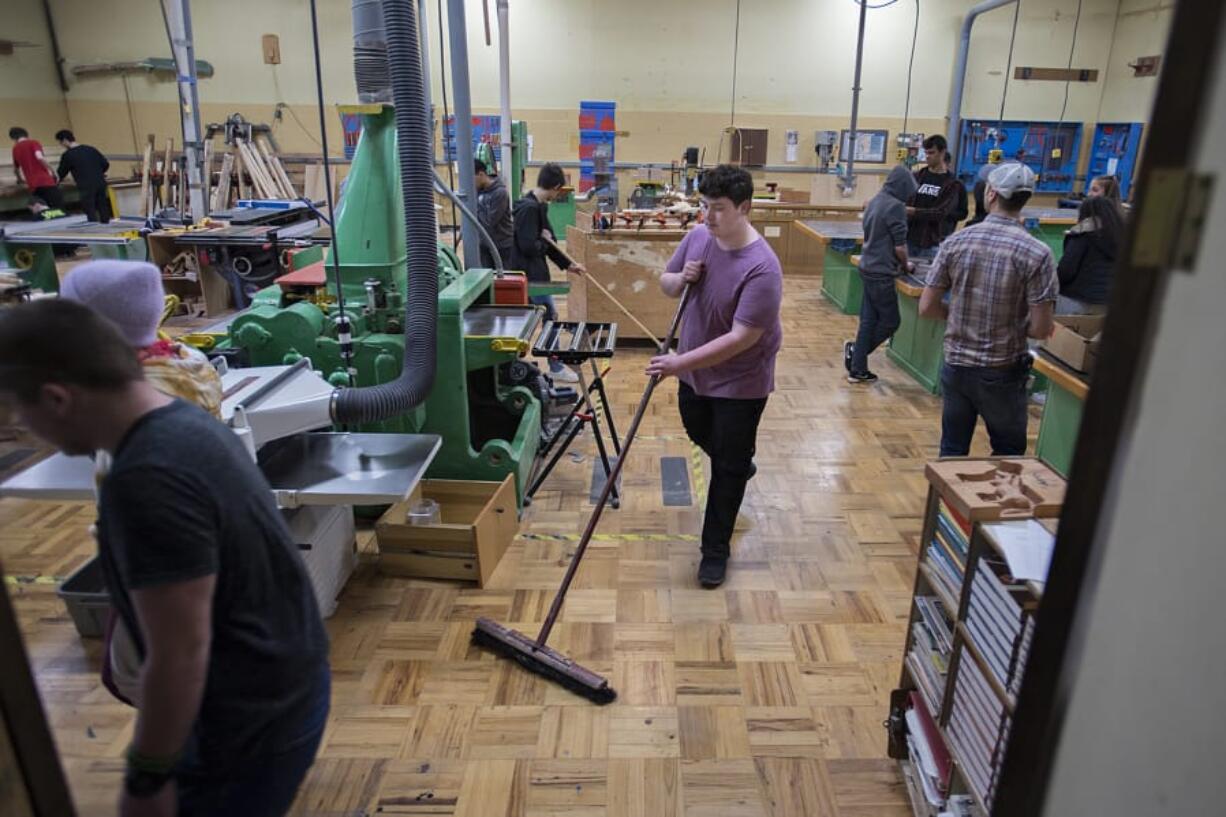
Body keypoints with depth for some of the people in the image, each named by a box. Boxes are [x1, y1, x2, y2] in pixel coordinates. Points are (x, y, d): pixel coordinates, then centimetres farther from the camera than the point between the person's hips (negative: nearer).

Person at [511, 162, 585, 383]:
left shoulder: (539, 206, 10)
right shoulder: (528, 208, -20)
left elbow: (547, 242, 17)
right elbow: (528, 246, -26)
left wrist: (567, 264, 17)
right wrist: (544, 240, -7)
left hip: (535, 272, 9)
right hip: (529, 273, -9)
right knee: (550, 316, -1)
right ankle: (555, 367, 11)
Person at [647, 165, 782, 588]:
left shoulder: (762, 268, -28)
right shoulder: (697, 237, -6)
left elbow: (742, 338, -32)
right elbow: (666, 283, 8)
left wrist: (682, 362, -36)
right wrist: (680, 278, -16)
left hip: (740, 382, -7)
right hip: (694, 370, 7)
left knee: (728, 467, 6)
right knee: (699, 434, 28)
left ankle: (716, 550, 21)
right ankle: (738, 464, 60)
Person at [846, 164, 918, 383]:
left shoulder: (875, 201, 11)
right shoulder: (895, 206, -15)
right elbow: (899, 245, -15)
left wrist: (897, 263, 18)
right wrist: (905, 266, 5)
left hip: (868, 268, 9)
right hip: (881, 273, -9)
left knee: (868, 321, 11)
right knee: (890, 321, 6)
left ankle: (858, 369, 14)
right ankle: (856, 350, 7)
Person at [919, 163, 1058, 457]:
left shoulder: (955, 242, -6)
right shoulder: (1037, 253, -13)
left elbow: (926, 307, -4)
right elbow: (1040, 329, -14)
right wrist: (1014, 324, 7)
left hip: (956, 365, 3)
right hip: (1003, 372, -2)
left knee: (952, 452, 16)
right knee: (1008, 456, 17)